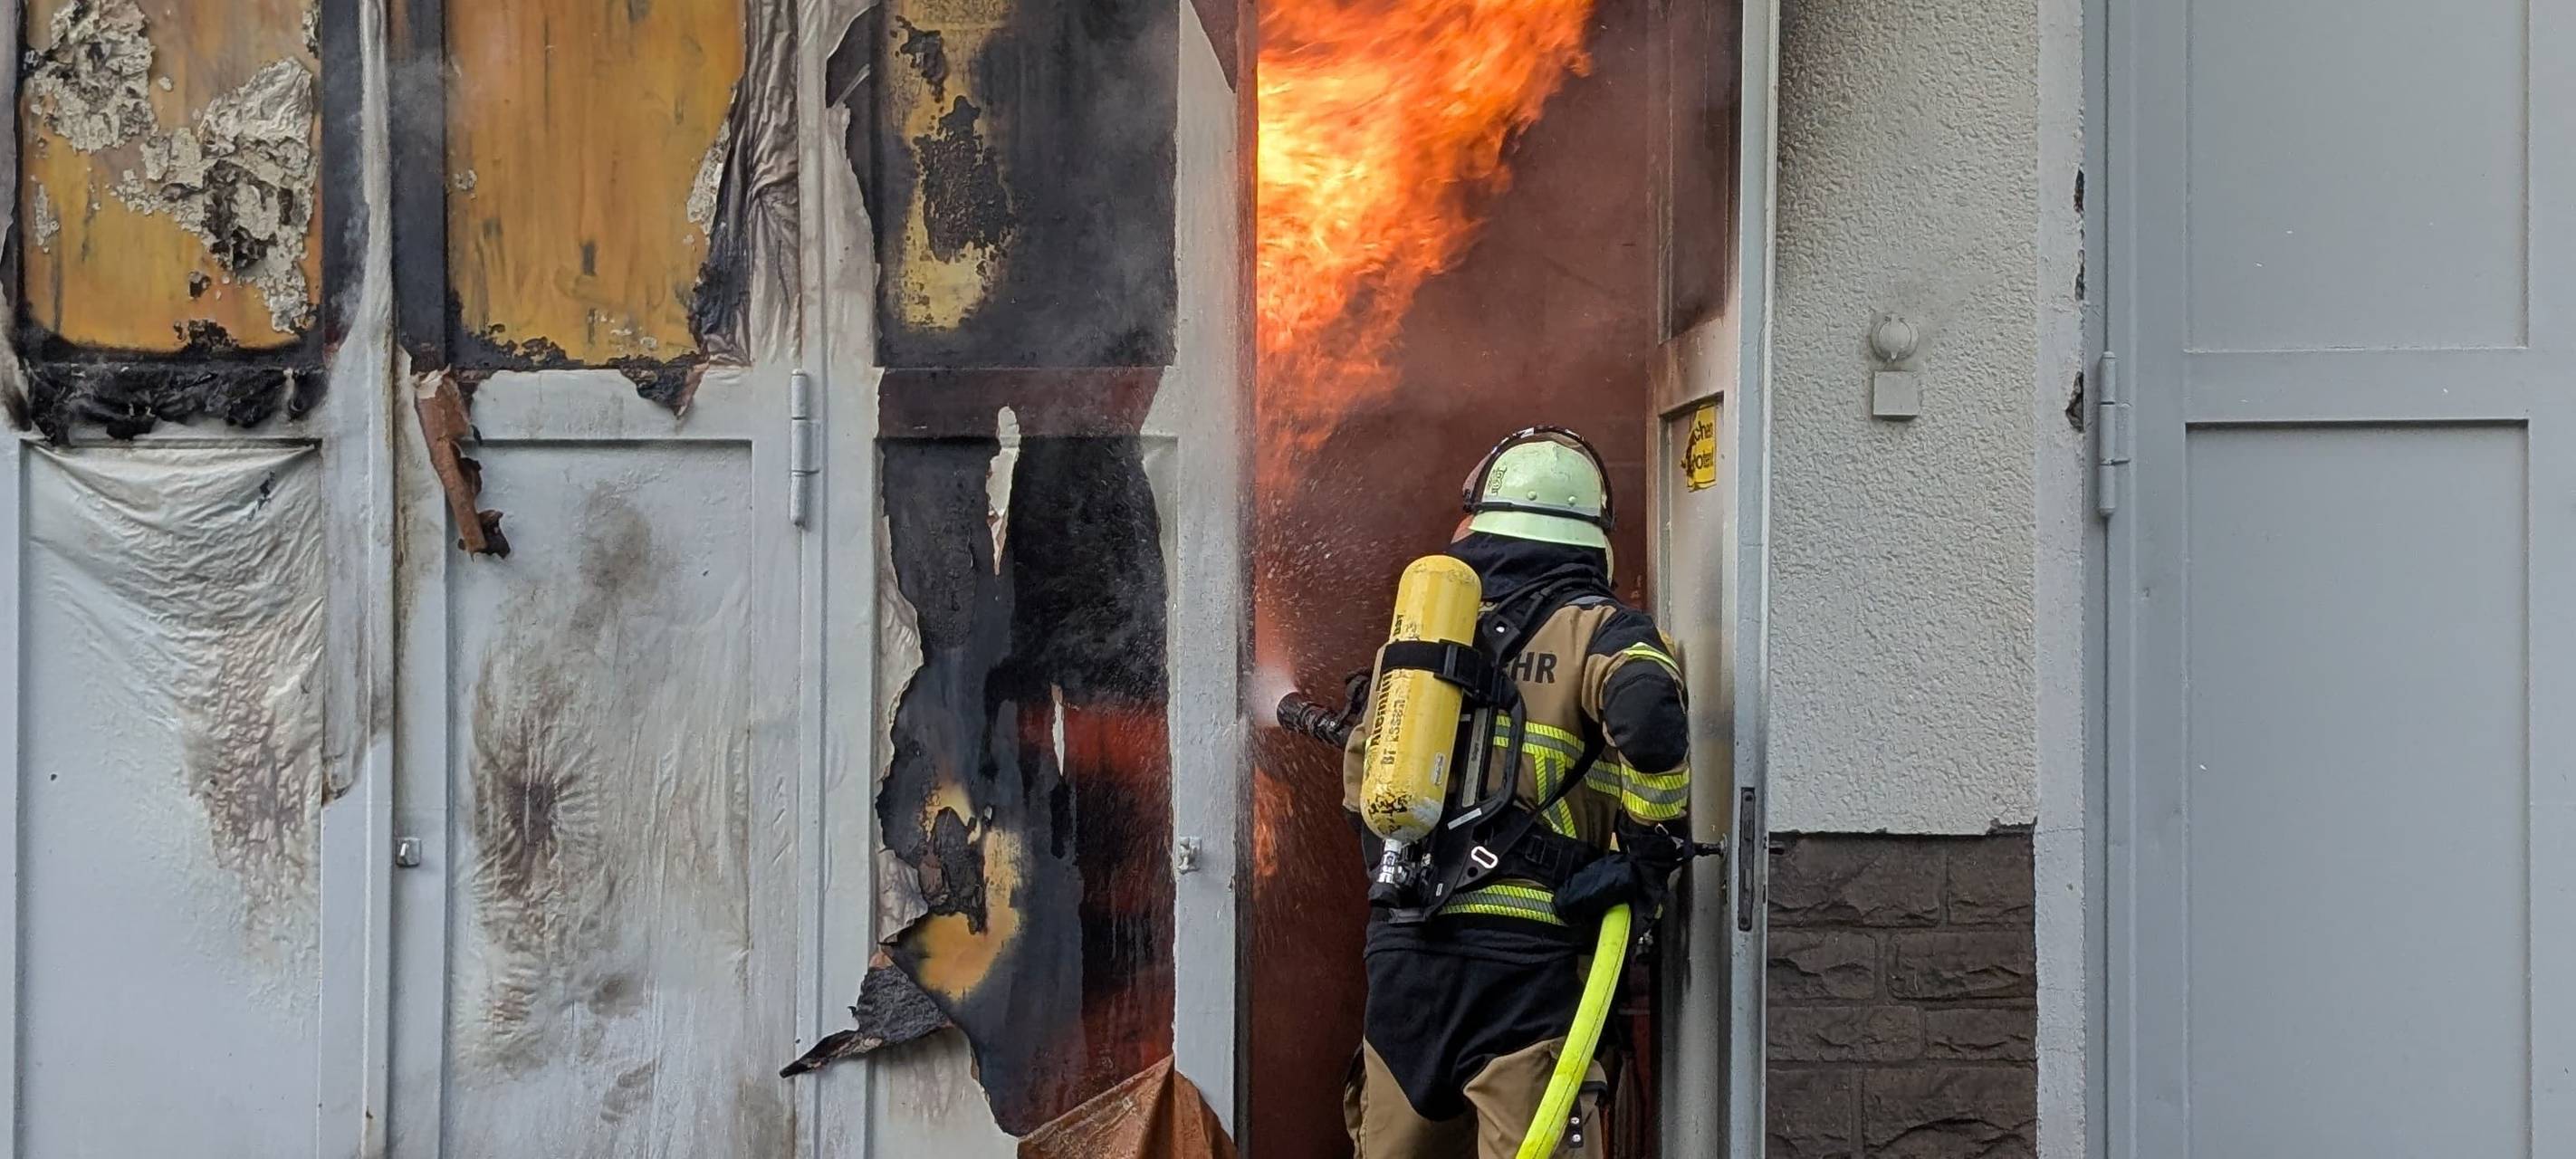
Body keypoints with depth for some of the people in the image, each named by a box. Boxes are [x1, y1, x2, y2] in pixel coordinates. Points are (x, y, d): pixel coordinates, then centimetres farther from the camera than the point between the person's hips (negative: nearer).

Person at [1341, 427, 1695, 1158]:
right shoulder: (1595, 629, 1)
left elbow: (1363, 776, 21)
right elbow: (1649, 716, -20)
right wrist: (1652, 850, -9)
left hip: (1400, 946, 5)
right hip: (1521, 953, -5)